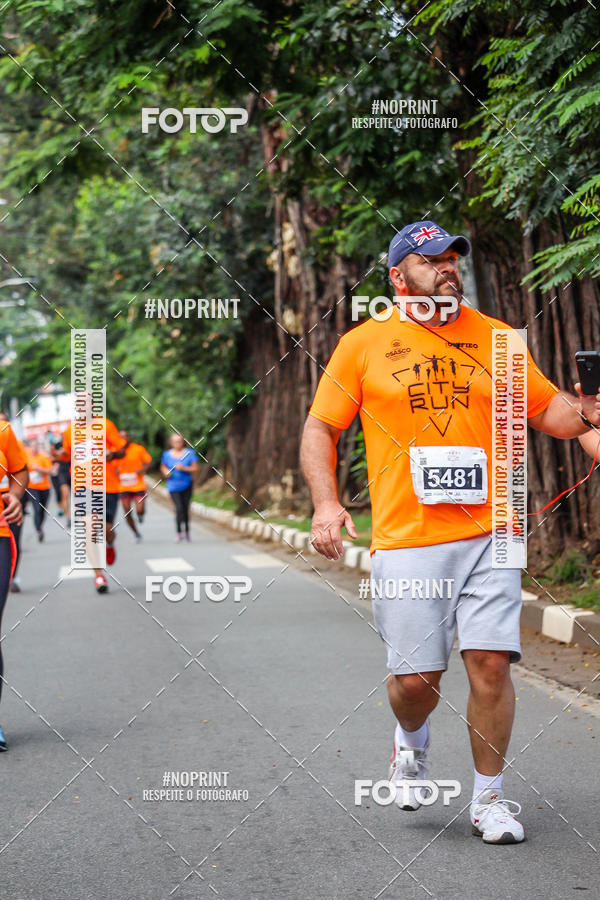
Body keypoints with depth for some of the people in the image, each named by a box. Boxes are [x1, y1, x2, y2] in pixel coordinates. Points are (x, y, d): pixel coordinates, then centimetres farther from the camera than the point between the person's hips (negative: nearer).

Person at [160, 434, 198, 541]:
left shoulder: (189, 453, -1)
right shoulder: (166, 454, 3)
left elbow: (195, 468, -1)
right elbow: (163, 467, 18)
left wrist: (183, 468, -16)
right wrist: (166, 472, -4)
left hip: (186, 485, 1)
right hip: (173, 486, -1)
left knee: (185, 509, 8)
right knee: (179, 508, -15)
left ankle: (186, 530, 24)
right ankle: (179, 532, -10)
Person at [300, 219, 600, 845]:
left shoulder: (493, 337, 11)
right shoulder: (364, 344, 5)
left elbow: (546, 409, 13)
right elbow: (320, 426, 7)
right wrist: (325, 502, -6)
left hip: (488, 534, 1)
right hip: (406, 540, -1)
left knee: (491, 662, -6)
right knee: (415, 677, -2)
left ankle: (489, 797, 14)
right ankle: (411, 737, 35)